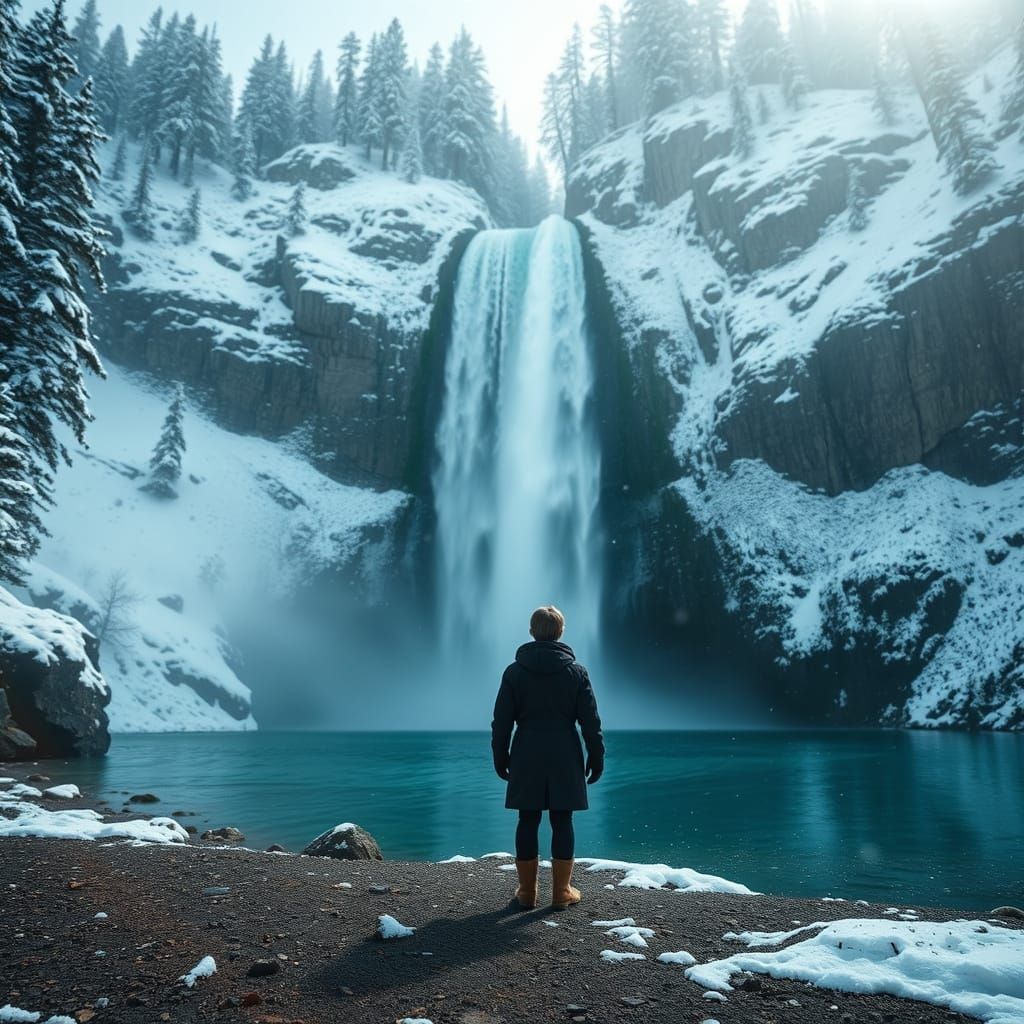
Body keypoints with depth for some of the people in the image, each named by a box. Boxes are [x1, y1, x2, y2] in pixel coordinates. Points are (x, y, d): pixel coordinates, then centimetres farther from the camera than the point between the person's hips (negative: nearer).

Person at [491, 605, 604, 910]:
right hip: (565, 759, 0)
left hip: (526, 759, 1)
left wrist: (500, 758, 10)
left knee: (527, 822, 7)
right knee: (562, 822, 6)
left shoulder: (514, 671, 0)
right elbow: (590, 721, 0)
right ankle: (562, 892, 12)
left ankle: (527, 891, 15)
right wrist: (596, 758, 7)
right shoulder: (576, 671, 0)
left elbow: (501, 721, 2)